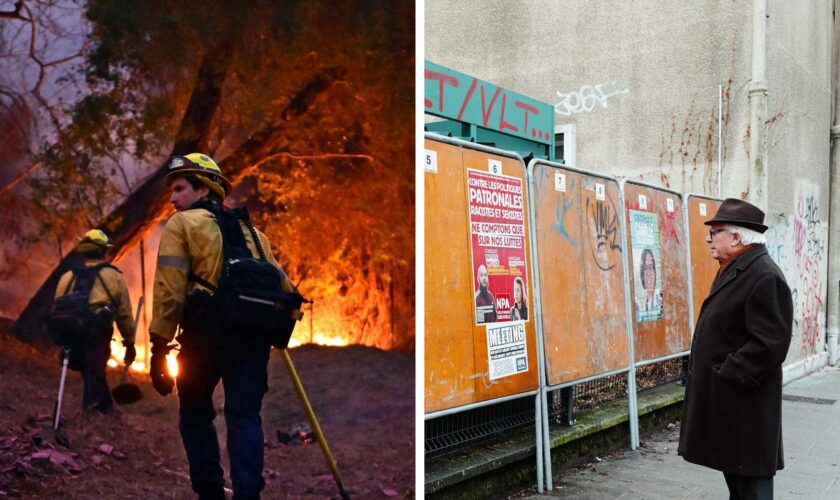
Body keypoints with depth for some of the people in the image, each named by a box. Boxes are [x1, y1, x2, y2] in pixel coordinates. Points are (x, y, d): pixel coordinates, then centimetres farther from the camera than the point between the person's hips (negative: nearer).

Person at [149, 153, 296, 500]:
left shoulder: (181, 224, 6)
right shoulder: (250, 230, 23)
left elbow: (169, 290, -5)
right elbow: (280, 283, 17)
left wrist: (159, 346, -5)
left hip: (207, 333, -4)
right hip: (253, 333, 4)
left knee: (196, 415, 15)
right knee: (244, 417, 5)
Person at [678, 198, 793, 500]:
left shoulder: (764, 277, -20)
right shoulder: (733, 271, 12)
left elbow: (770, 344, -25)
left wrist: (725, 375, -20)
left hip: (744, 403, -10)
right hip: (723, 398, 10)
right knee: (734, 472, 20)